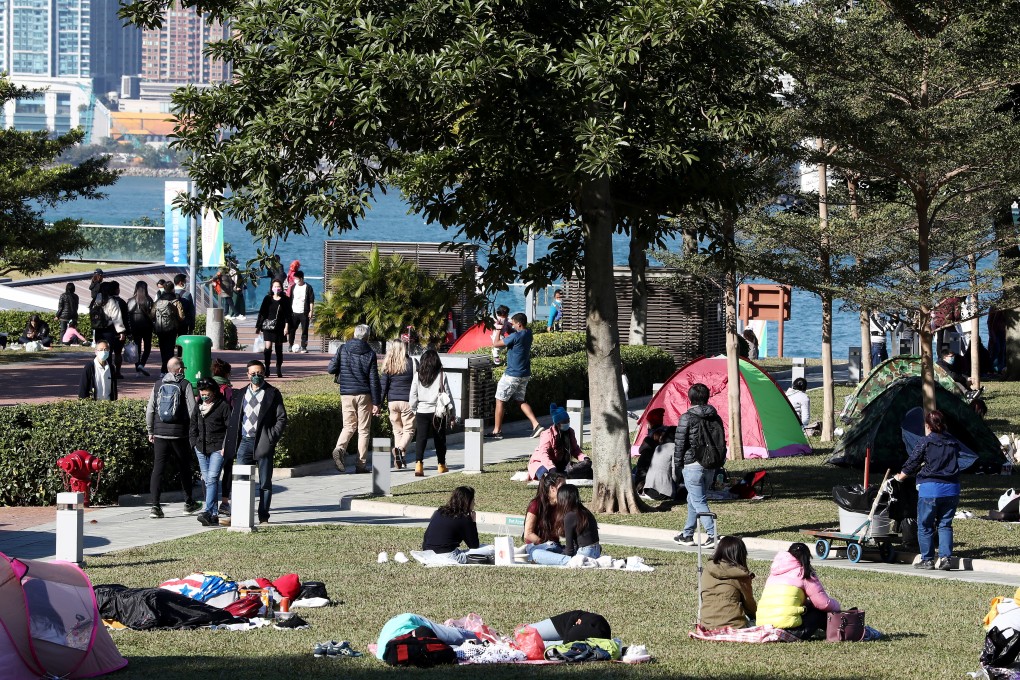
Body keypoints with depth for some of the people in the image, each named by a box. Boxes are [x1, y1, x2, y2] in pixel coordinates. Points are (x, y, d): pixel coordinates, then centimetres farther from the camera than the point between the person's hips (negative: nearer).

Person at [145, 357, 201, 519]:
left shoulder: (158, 385, 7)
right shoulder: (185, 385, -3)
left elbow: (150, 409, 7)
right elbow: (192, 409, -7)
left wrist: (150, 431, 16)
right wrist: (192, 430, 3)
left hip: (160, 433, 2)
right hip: (179, 434, -2)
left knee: (157, 468, 0)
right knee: (184, 468, 14)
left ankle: (155, 506, -10)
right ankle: (189, 503, 26)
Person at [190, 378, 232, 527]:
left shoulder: (223, 406, -5)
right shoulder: (199, 405, 13)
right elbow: (193, 425, 22)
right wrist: (195, 443, 11)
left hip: (217, 448, -6)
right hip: (201, 448, 6)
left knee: (212, 478, -18)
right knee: (207, 480, 6)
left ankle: (208, 511, -26)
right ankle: (214, 514, 9)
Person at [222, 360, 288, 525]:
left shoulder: (273, 394, 3)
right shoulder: (240, 394, 15)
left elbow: (282, 418, 0)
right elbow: (233, 421, 15)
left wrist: (272, 438, -11)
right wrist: (226, 444, 8)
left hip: (263, 443, -3)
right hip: (244, 442, 3)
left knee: (265, 483, 2)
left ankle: (263, 517, 8)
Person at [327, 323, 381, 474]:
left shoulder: (343, 349, 1)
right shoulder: (370, 354, -4)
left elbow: (331, 369, -3)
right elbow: (374, 381, -5)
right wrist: (376, 403, -2)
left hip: (346, 394, 2)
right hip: (364, 395, -2)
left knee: (348, 426, 11)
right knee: (363, 430, 5)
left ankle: (339, 448, -18)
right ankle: (361, 464, 3)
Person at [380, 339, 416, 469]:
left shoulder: (388, 365, 3)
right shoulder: (411, 363, -4)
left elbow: (384, 385, 2)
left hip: (393, 401, 3)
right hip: (407, 401, -3)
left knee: (397, 430, 13)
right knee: (409, 429, 3)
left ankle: (399, 460, 7)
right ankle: (400, 449, -26)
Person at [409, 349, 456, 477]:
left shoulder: (417, 375, -2)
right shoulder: (441, 375, -5)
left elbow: (412, 395, 1)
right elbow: (448, 395, -1)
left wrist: (413, 410, 16)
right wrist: (452, 414, 7)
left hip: (422, 411, 0)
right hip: (438, 412, 0)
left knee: (421, 438, -4)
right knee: (439, 439, 13)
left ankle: (418, 463, -22)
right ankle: (441, 465, 25)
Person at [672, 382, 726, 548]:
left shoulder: (687, 418, -11)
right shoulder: (715, 418, 7)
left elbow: (680, 444, -10)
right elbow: (721, 444, 12)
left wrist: (676, 467, -1)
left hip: (692, 465, -7)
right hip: (710, 466, 7)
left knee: (698, 501, -4)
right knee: (693, 500, 19)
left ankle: (713, 534, -15)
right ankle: (687, 535, 27)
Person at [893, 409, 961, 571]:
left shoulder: (926, 442, -6)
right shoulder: (954, 442, 8)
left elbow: (912, 461, 1)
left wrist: (901, 476, 20)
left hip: (930, 488, -4)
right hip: (952, 488, 4)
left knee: (925, 526, 8)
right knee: (945, 524, 11)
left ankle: (927, 559, 9)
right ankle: (946, 557, 0)